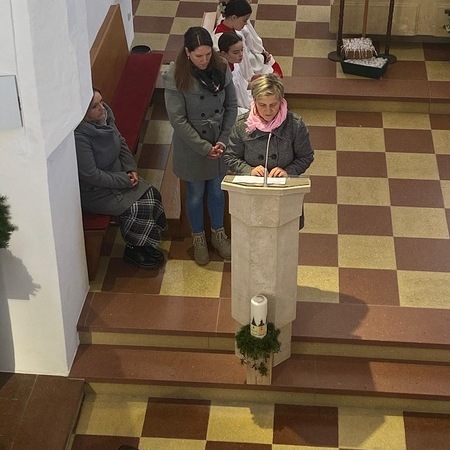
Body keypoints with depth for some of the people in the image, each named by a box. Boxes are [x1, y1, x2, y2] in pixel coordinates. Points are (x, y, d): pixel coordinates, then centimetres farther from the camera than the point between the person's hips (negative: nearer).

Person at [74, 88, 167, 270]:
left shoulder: (105, 115, -7)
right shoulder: (79, 136, -31)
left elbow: (121, 142, 9)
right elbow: (91, 175, -28)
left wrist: (131, 169, -4)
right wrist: (124, 180, -19)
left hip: (117, 175, 8)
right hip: (94, 192, -8)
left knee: (152, 194, -5)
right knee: (140, 208, -16)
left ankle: (145, 246, 12)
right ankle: (133, 251, 9)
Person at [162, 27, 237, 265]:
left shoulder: (221, 68, -10)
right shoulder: (176, 77, -22)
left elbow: (231, 106, -1)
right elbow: (178, 120, -20)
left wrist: (223, 140, -10)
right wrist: (204, 147, -19)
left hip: (220, 142, 3)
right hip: (191, 145, -3)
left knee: (217, 190, 21)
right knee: (196, 194, 15)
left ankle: (218, 233, 43)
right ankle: (198, 238, 38)